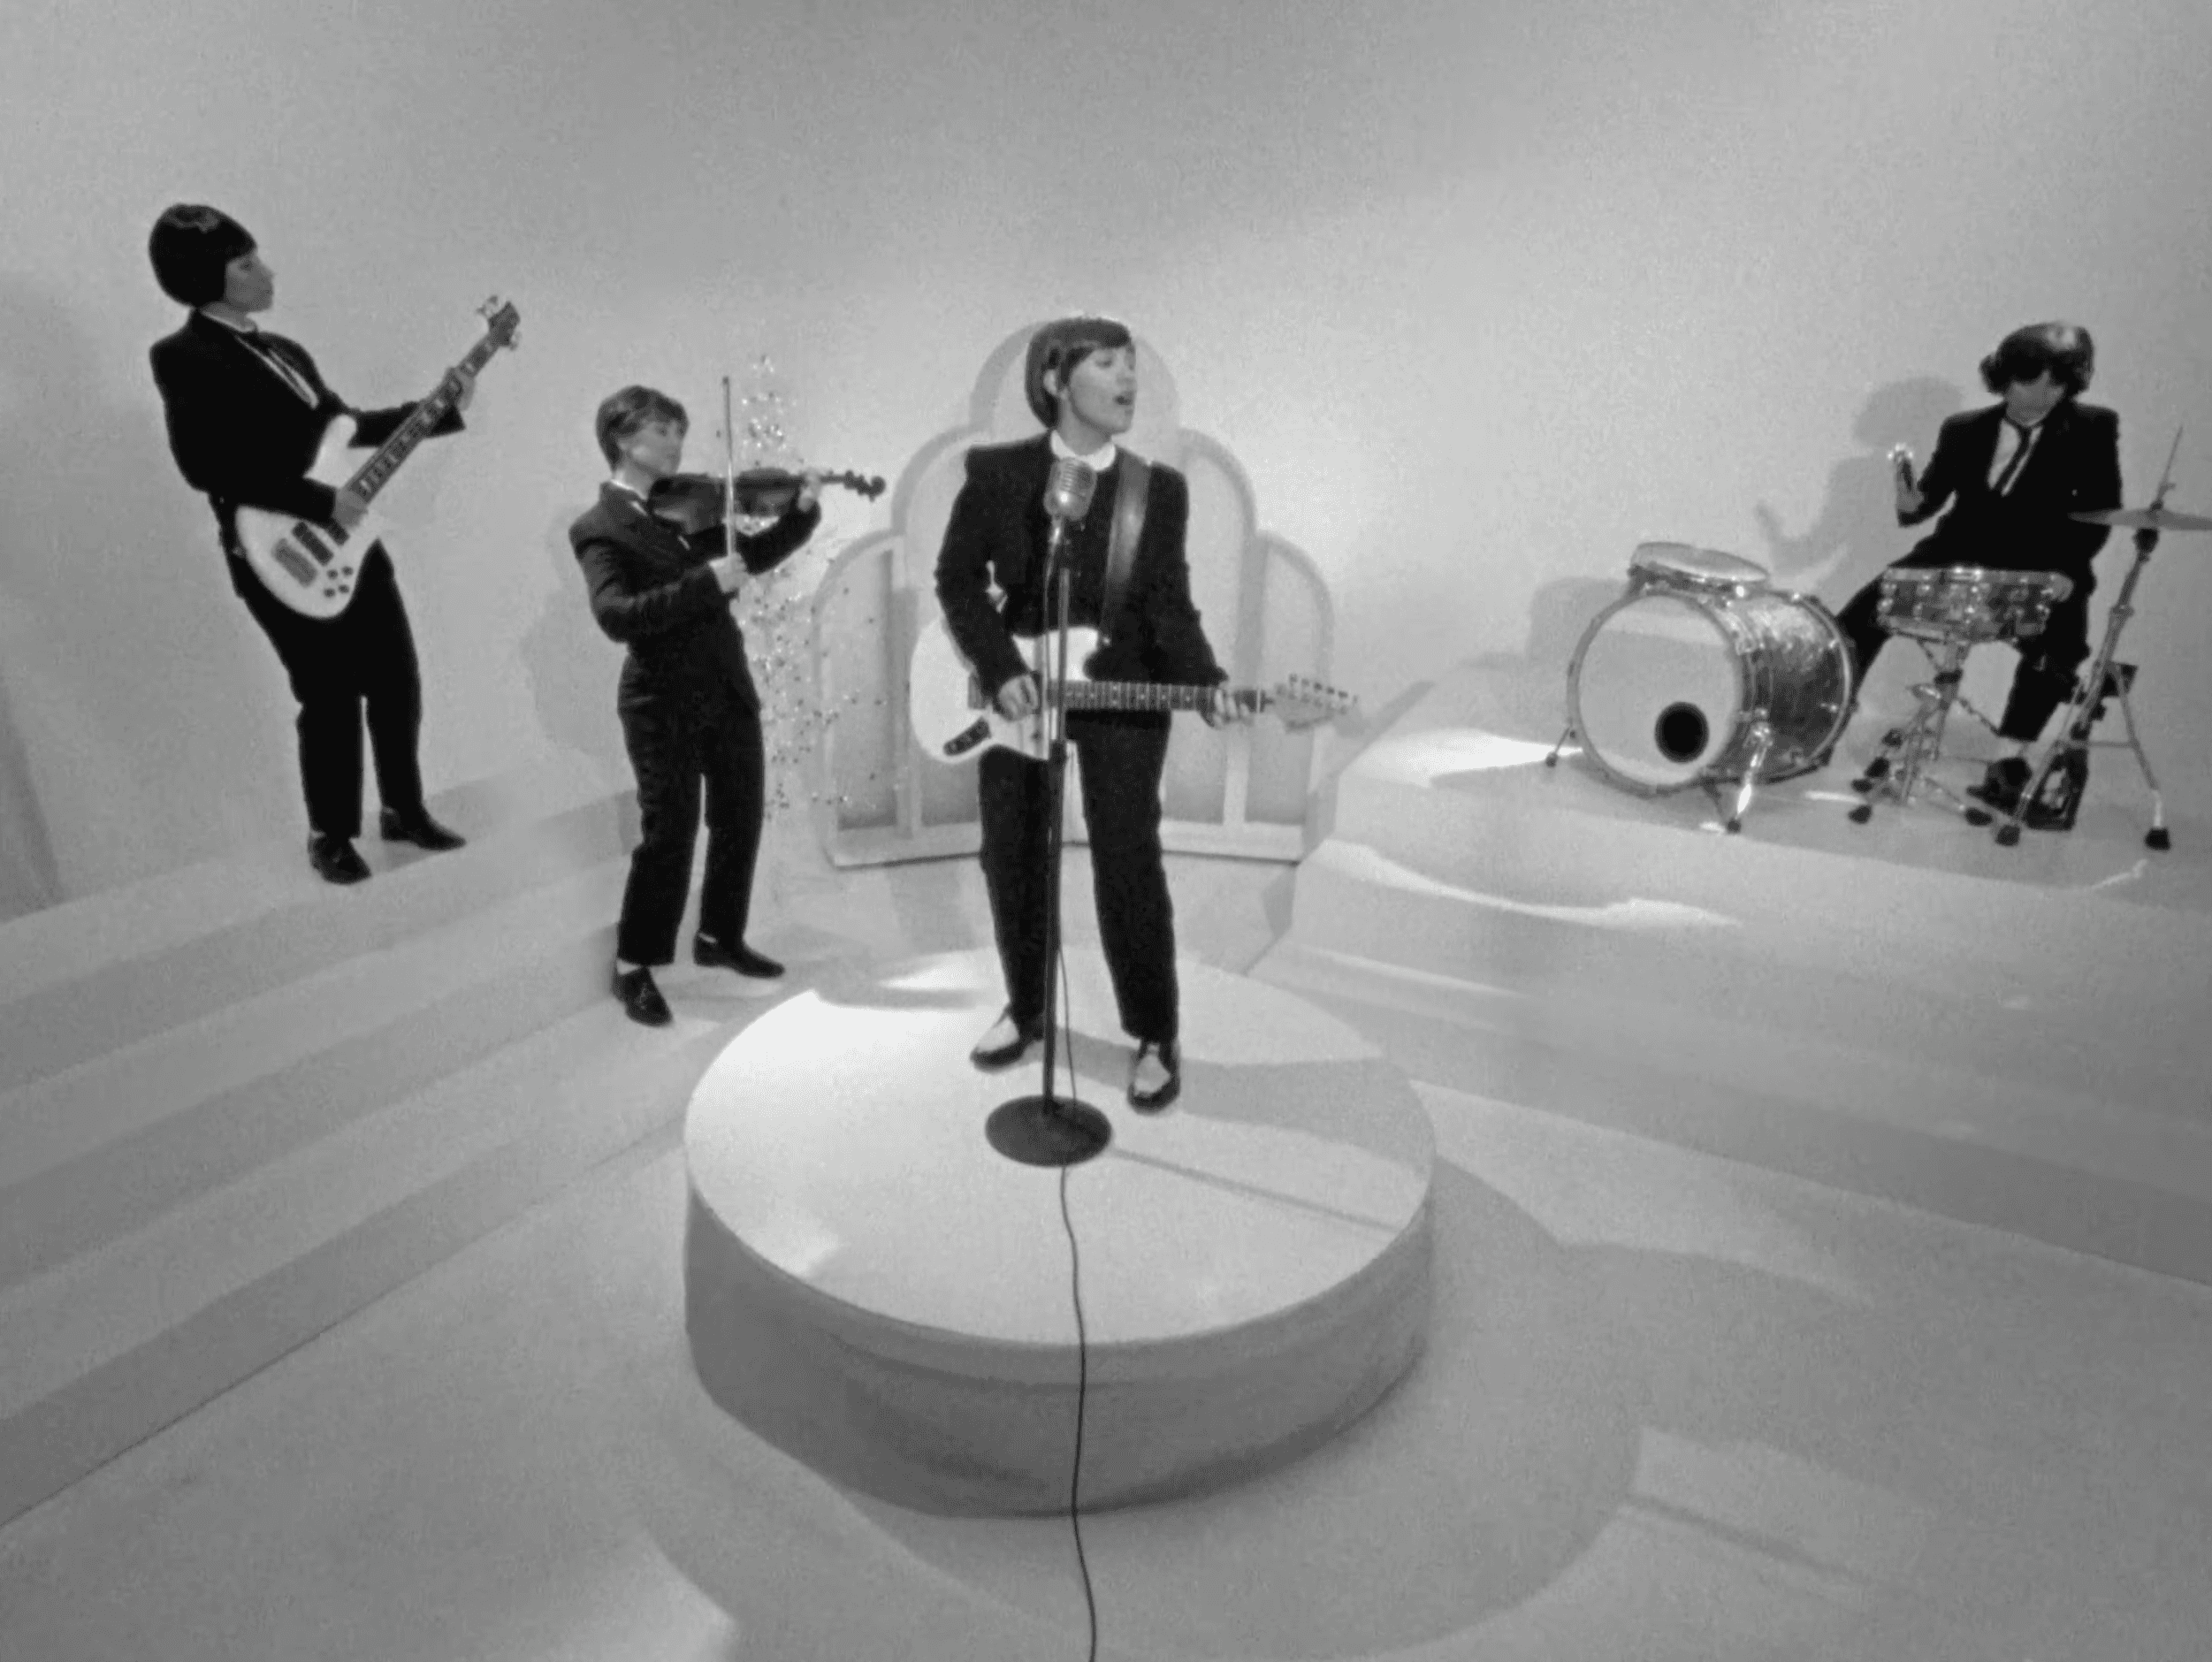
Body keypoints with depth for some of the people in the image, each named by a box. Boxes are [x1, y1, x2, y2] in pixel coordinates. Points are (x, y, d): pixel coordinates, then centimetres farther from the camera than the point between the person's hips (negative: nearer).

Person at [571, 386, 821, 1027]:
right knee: (669, 836, -4)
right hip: (664, 702, -7)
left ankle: (720, 937, 34)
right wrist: (705, 582, -30)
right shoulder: (598, 528, -9)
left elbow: (754, 554, 18)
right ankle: (635, 967, 13)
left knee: (740, 822, 15)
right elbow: (616, 615, -24)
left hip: (729, 688, 7)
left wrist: (802, 510, 1)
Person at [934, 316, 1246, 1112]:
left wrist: (1206, 684, -23)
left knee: (1129, 865, -3)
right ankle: (1027, 1008, 33)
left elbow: (1169, 607, -6)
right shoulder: (995, 471, -4)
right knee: (1010, 860, 11)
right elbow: (958, 580, -3)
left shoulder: (1159, 488, -2)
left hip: (1123, 692, -1)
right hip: (1014, 688, 1)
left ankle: (1155, 1036, 14)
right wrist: (1000, 670, -16)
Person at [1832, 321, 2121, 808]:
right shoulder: (1965, 429, 7)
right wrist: (1912, 503, -17)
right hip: (1959, 558, 3)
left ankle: (2009, 761, -24)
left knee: (2058, 643, -33)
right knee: (1862, 613, -15)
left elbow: (2101, 510, -4)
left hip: (2039, 573, -3)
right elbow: (1936, 493, 8)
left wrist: (2063, 569, -17)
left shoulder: (2093, 429, -2)